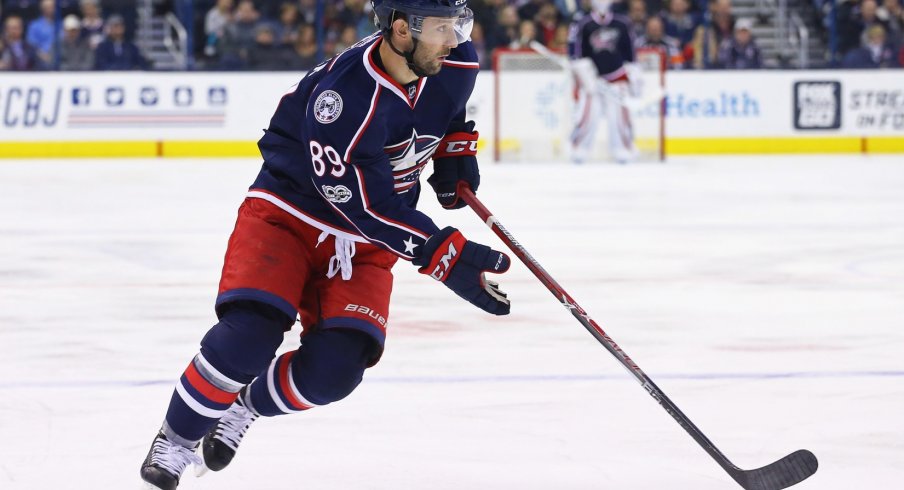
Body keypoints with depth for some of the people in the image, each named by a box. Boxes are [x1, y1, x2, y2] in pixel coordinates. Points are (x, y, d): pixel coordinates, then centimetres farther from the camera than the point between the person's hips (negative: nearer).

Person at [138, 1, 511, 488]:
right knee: (247, 337, -25)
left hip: (363, 244, 5)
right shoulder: (343, 95, -31)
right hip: (289, 211, -5)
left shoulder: (456, 65, -10)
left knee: (334, 368, -14)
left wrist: (455, 152, 5)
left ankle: (242, 408, 16)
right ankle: (179, 435, 0)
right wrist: (446, 255, -31)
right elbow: (367, 206, -29)